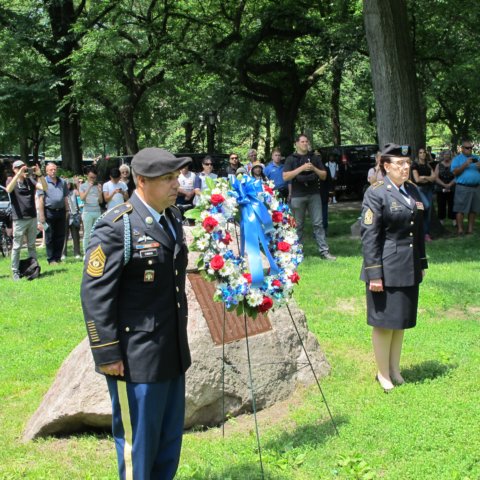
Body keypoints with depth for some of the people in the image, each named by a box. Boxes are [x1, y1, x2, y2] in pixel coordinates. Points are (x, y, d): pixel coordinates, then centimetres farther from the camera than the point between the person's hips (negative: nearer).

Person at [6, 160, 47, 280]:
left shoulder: (30, 180, 9)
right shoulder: (11, 181, 1)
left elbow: (44, 187, -4)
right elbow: (8, 189, -23)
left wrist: (39, 174, -19)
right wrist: (18, 174, -30)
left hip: (32, 218, 4)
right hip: (19, 220, -4)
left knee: (32, 246, 11)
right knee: (17, 247, 0)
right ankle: (15, 272, 4)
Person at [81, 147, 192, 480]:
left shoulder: (173, 218, 8)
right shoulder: (116, 227, -17)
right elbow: (95, 294, -18)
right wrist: (107, 354, -18)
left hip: (173, 353, 8)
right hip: (136, 358, -8)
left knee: (170, 439, 19)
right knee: (138, 441, 6)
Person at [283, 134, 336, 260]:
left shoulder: (314, 158, 14)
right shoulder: (291, 159, 5)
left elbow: (324, 176, 12)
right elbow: (285, 177, -7)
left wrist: (314, 169, -7)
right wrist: (301, 168, -15)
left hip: (314, 194, 2)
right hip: (297, 196, -2)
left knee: (318, 223, -2)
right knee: (298, 225, 3)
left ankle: (324, 251, -2)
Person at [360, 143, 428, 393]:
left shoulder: (413, 190, 9)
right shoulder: (376, 193, -12)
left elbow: (419, 230, 16)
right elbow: (369, 235, -15)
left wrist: (422, 263, 15)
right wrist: (374, 274, -18)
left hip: (409, 268, 7)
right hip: (387, 268, -7)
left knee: (402, 321, 15)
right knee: (385, 322, 4)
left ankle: (395, 369, 28)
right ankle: (383, 373, 18)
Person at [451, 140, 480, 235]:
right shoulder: (457, 159, 4)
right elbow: (454, 172, -9)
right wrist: (465, 164, -17)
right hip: (463, 187, -4)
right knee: (461, 209, -7)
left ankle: (470, 228, 10)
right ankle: (460, 228, -5)